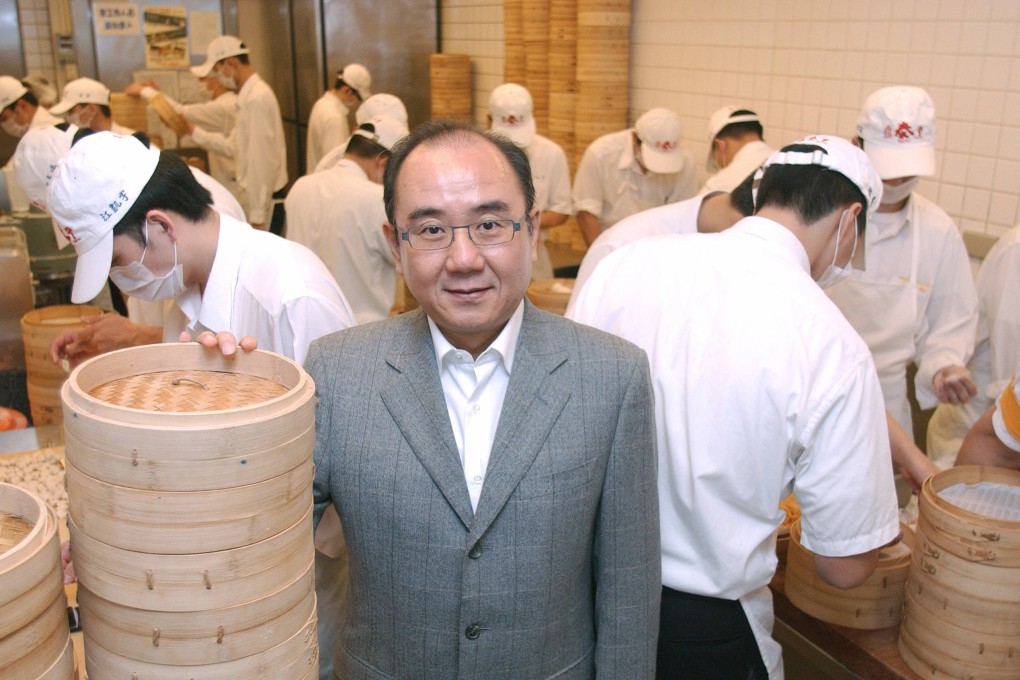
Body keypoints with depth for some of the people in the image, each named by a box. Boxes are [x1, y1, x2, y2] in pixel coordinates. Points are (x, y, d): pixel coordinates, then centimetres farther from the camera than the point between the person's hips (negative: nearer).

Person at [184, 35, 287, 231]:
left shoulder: (257, 99, -18)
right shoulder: (249, 95, 13)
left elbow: (261, 161, -21)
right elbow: (234, 147, 16)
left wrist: (257, 215, -21)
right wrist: (194, 131, 16)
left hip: (263, 202, -10)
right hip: (256, 199, 10)